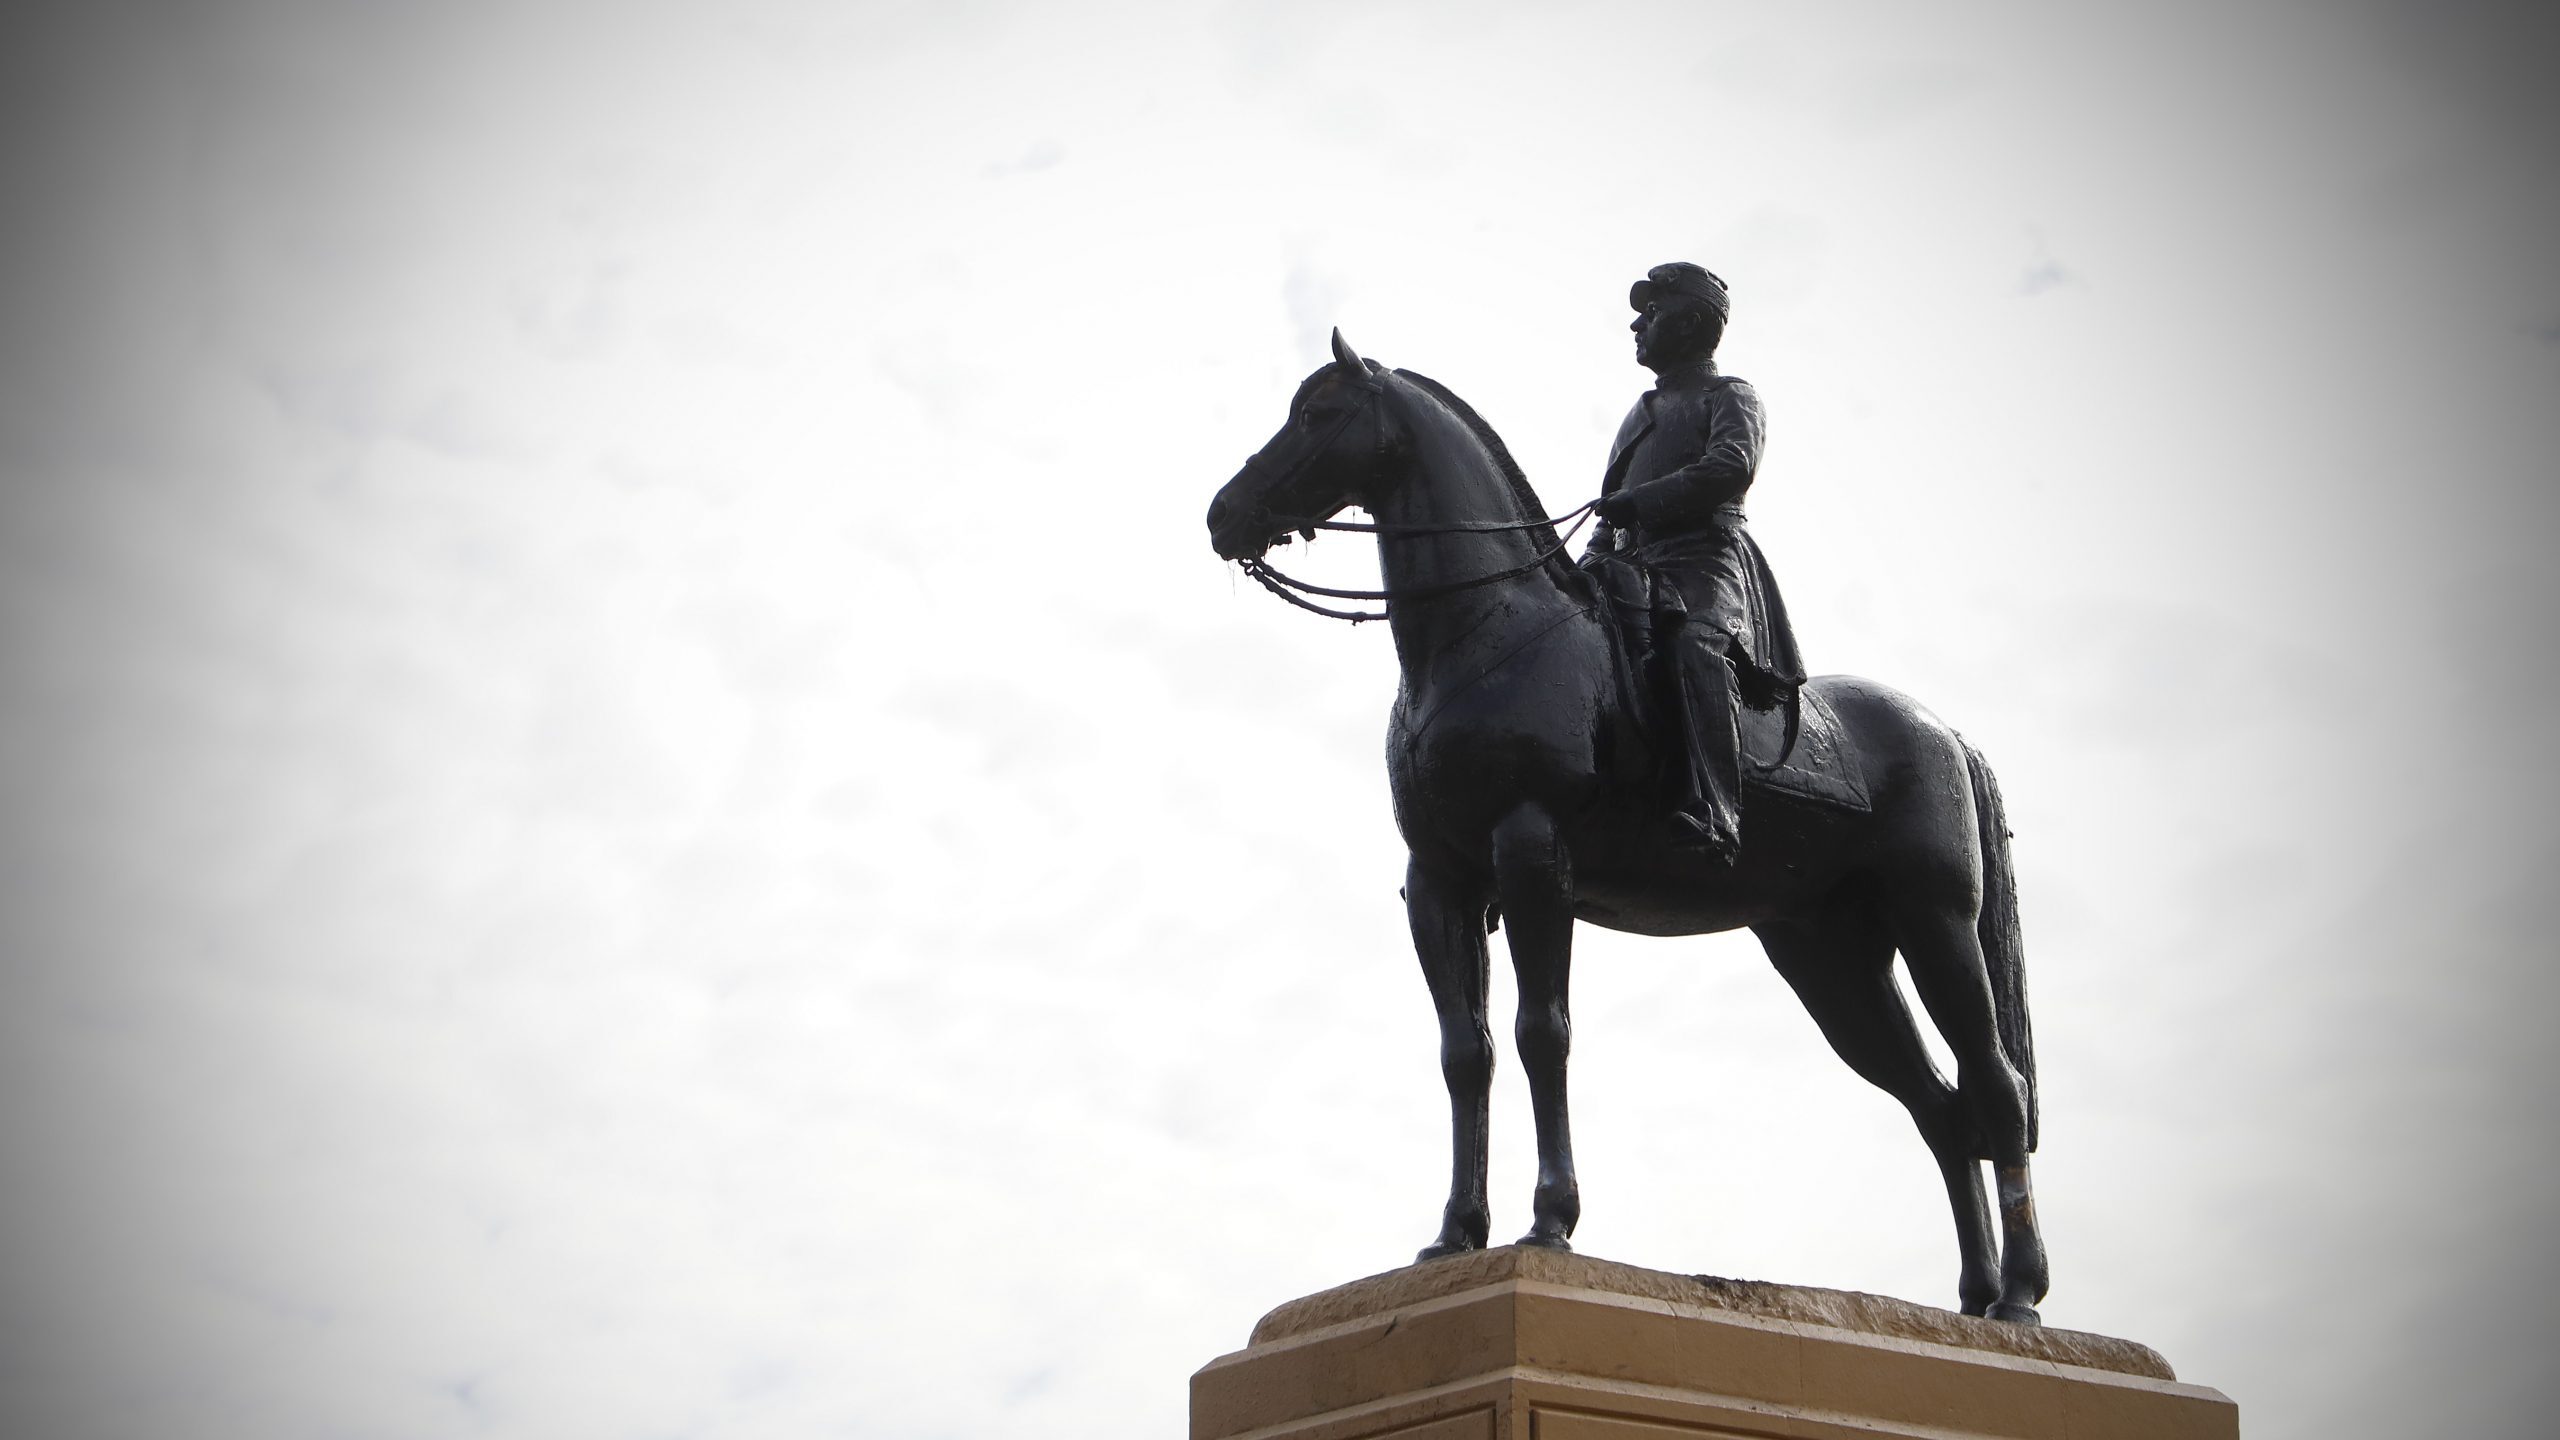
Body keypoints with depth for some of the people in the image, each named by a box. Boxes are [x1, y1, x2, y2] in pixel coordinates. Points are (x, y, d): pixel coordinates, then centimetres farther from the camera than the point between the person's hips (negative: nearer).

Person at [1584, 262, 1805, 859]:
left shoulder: (1729, 398, 11)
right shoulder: (1641, 413, 34)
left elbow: (1730, 468, -10)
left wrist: (1637, 501, -17)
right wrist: (1587, 566, 12)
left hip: (1705, 560, -8)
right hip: (1636, 569, 8)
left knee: (1697, 644, -37)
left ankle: (1711, 811, -52)